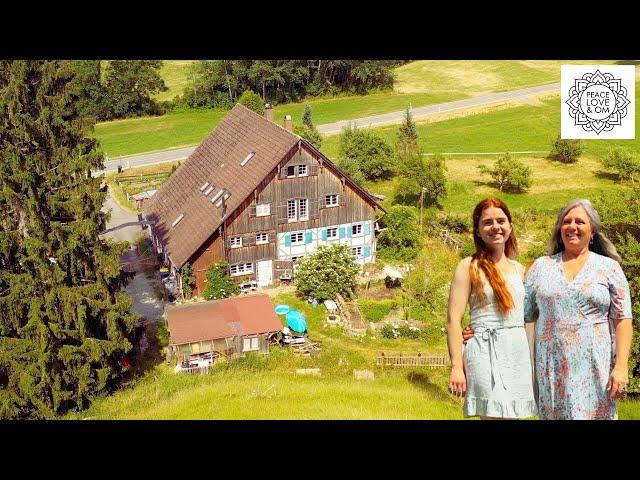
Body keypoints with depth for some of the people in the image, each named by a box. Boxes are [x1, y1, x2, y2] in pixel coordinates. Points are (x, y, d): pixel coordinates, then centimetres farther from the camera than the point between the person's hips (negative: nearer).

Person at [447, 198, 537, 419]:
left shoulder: (519, 269, 15)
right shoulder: (470, 267, -2)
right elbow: (453, 320, -7)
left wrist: (533, 362, 16)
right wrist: (456, 367, -13)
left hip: (519, 353, 6)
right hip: (487, 353, -5)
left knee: (514, 414, 8)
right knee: (495, 415, -10)